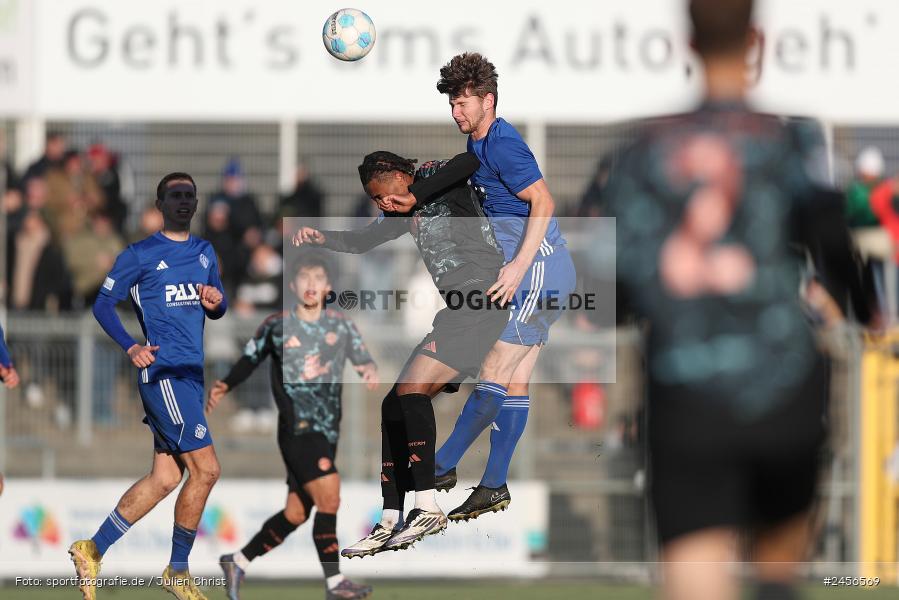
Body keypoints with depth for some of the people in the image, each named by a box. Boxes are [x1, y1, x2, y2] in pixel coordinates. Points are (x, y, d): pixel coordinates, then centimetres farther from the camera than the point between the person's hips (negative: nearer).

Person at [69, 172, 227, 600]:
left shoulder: (204, 252, 17)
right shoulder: (141, 255, -3)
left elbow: (217, 311, 20)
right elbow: (103, 304, -1)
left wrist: (216, 302, -5)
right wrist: (131, 347, -16)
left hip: (190, 375, 8)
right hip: (163, 370, -8)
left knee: (165, 477, 6)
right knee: (205, 469, -13)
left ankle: (93, 549, 12)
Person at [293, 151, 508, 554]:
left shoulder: (436, 178, -2)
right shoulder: (406, 211, 23)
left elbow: (472, 161, -22)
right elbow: (361, 241, 30)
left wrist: (414, 197, -20)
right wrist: (321, 238, 11)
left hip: (482, 301, -10)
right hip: (458, 310, 10)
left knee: (412, 388, -22)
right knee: (394, 406, 4)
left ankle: (428, 508, -24)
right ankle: (390, 523, 3)